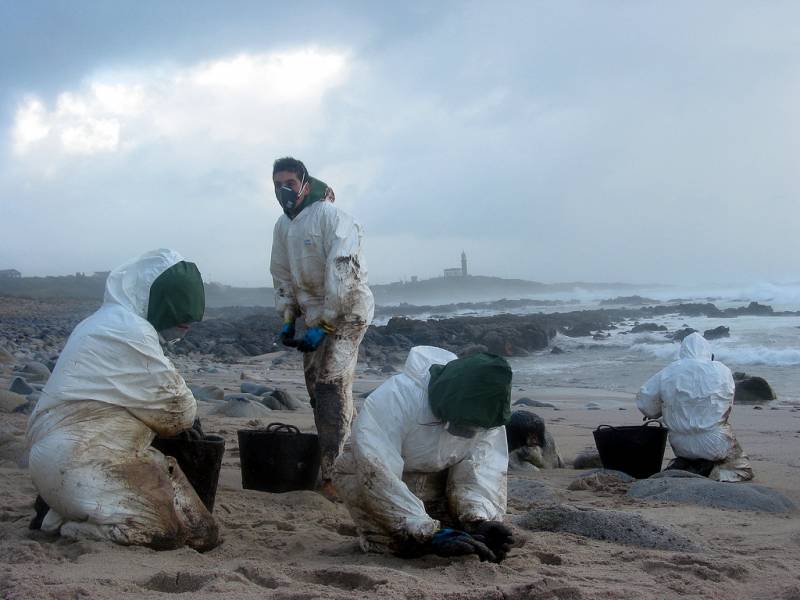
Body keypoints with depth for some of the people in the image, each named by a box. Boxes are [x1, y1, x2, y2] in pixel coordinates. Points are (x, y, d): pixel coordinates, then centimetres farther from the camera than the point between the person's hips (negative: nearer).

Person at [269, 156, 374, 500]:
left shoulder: (330, 216, -17)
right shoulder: (283, 226, 8)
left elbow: (343, 275, -23)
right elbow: (282, 277, 17)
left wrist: (324, 326, -23)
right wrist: (288, 321, 8)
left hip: (347, 312, -8)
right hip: (314, 315, 8)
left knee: (332, 386, -16)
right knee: (316, 387, 8)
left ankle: (331, 474, -12)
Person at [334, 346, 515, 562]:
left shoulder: (485, 414, -19)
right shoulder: (396, 397, -36)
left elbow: (483, 471, -19)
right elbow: (378, 477, -40)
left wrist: (480, 521, -39)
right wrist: (430, 534, -43)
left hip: (435, 480, 4)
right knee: (399, 542, -27)